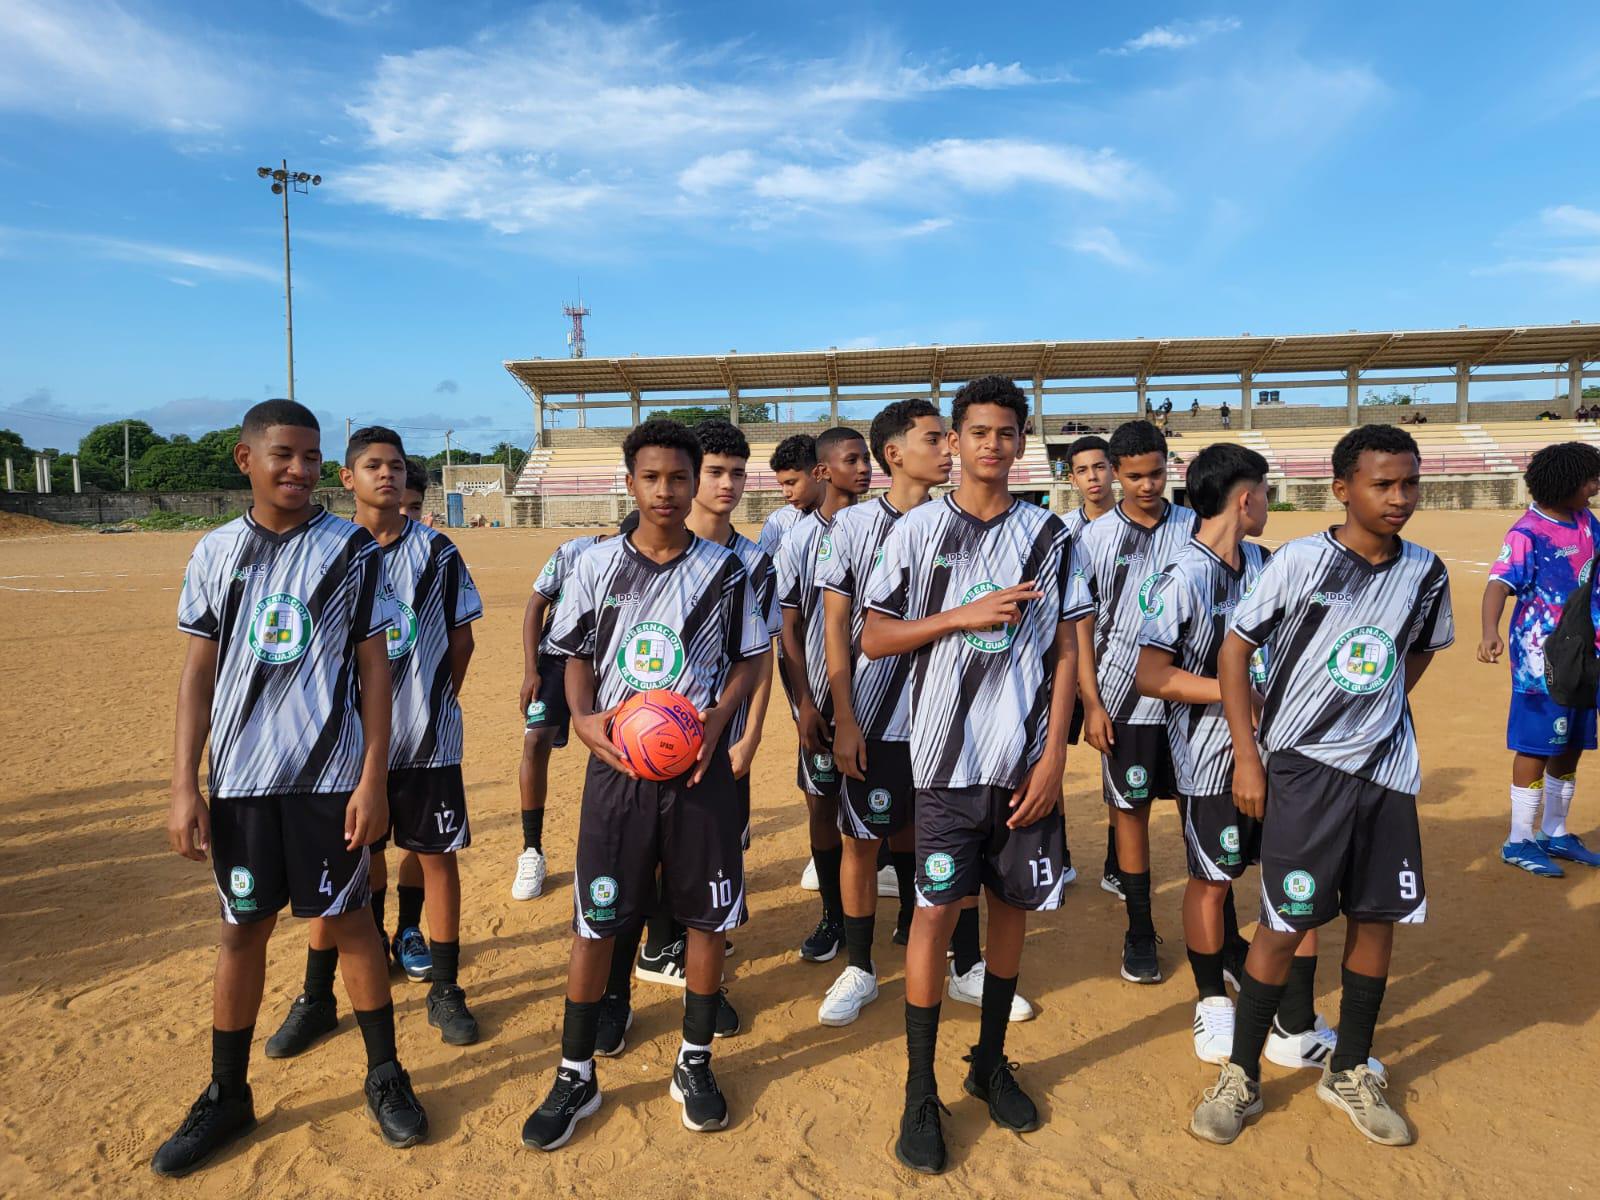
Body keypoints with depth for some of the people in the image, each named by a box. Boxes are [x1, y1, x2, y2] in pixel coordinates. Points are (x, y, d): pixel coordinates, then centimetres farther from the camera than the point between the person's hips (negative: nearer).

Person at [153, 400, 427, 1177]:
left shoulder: (353, 551, -3)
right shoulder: (214, 553, 4)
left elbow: (373, 668, -2)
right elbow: (199, 672, 6)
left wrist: (373, 777, -7)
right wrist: (184, 785, 1)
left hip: (330, 775, -2)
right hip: (239, 778, 2)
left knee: (349, 918, 6)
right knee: (242, 928, 11)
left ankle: (385, 1076, 23)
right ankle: (226, 1097, 27)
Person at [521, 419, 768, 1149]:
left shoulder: (724, 569, 0)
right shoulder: (596, 565, 1)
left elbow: (748, 659, 5)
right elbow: (578, 658, 7)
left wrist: (718, 717, -12)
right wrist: (583, 718, -12)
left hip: (700, 762, 0)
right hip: (616, 761, 0)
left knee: (708, 916, 7)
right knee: (595, 919, 6)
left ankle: (695, 1063, 28)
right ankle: (576, 1075, 23)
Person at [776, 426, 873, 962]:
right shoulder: (800, 539, -3)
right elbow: (790, 628, -2)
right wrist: (804, 703, -8)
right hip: (823, 694, -1)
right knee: (822, 803, 5)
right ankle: (834, 916, 20)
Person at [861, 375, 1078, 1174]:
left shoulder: (1049, 536, 5)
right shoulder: (917, 530, 0)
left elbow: (1065, 652, 5)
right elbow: (874, 639, -1)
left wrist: (1054, 756, -3)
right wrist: (964, 615, -13)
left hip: (1027, 761, 3)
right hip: (947, 756, -2)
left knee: (1012, 906, 11)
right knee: (937, 910, -2)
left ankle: (990, 1063, 31)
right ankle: (920, 1093, 13)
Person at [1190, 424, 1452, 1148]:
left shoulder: (1425, 573, 2)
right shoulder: (1300, 560, -11)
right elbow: (1236, 648, -7)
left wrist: (1377, 710, 8)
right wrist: (1246, 756, -9)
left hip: (1387, 768, 5)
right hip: (1303, 765, -4)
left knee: (1379, 918, 10)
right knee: (1286, 923, -2)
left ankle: (1349, 1073, 30)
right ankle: (1241, 1078, 15)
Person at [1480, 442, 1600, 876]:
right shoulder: (1527, 534, -18)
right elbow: (1499, 583, -31)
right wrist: (1490, 631, -48)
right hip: (1540, 659, -8)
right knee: (1536, 748, -2)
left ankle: (1555, 833, 30)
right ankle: (1519, 842, 10)